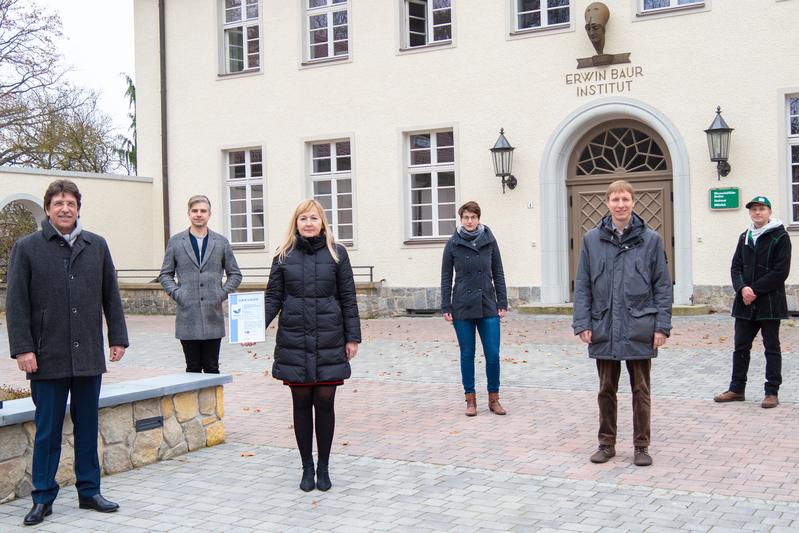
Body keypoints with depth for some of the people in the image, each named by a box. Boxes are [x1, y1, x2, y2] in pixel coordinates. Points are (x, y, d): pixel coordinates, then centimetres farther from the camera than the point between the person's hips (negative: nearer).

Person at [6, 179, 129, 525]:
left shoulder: (97, 246, 8)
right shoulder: (27, 248, -1)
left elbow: (111, 296, 12)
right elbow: (16, 303, -3)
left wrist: (118, 337, 8)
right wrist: (22, 349, -9)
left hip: (89, 355, 3)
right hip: (48, 357, -3)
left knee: (88, 427, 11)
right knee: (48, 430, 4)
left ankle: (89, 491, 23)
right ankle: (43, 498, 16)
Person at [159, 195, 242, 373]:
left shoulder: (221, 242, 9)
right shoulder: (176, 242, 8)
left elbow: (235, 274, 13)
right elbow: (165, 274, 11)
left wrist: (223, 293, -1)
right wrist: (176, 294, -4)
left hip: (213, 317, 0)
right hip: (187, 317, 0)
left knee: (212, 368, 4)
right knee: (193, 368, 5)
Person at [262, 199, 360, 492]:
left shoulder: (337, 254, 3)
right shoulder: (284, 256, 6)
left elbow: (348, 298, 4)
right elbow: (273, 297, 5)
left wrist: (353, 337, 0)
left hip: (329, 341, -1)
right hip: (294, 342, 1)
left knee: (325, 401, 1)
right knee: (302, 403, 6)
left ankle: (323, 467, 17)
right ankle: (307, 467, 19)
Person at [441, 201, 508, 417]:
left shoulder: (489, 240, 3)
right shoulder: (453, 243, 0)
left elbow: (498, 274, 7)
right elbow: (446, 278, 3)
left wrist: (502, 303, 3)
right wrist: (446, 308, -1)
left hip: (488, 306, 1)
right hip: (462, 308, -1)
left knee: (493, 354, -2)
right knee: (467, 354, 6)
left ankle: (494, 398, 12)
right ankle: (471, 399, 16)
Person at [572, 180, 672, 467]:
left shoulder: (650, 239, -1)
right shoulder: (592, 239, 2)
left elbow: (662, 286, 0)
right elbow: (582, 285, 4)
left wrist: (662, 325, -5)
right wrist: (583, 323, -3)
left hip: (640, 329, -1)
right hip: (604, 329, 1)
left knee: (641, 391, 8)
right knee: (606, 390, 12)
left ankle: (641, 446, 20)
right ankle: (606, 443, 25)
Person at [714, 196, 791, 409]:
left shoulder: (780, 237, -6)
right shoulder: (745, 237, 13)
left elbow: (781, 271, -12)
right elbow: (736, 267, 9)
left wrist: (755, 290, -15)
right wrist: (742, 288, -10)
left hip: (769, 303, -5)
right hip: (745, 303, 5)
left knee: (772, 348, 4)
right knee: (741, 347, 10)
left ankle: (772, 392, 10)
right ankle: (737, 389, 19)